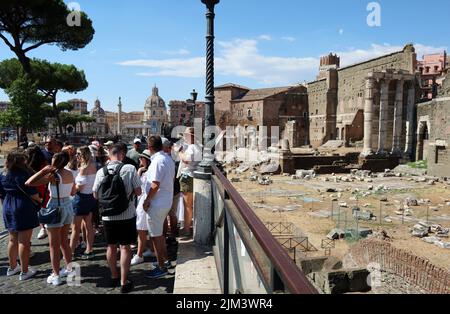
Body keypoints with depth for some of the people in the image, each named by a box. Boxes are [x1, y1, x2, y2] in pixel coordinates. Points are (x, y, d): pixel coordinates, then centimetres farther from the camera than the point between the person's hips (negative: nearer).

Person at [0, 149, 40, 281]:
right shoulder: (22, 174, -16)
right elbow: (32, 192, -14)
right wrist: (40, 200, 4)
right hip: (23, 209, -7)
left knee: (13, 240, 20)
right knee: (24, 241, 1)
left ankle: (12, 268, 33)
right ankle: (24, 272, 9)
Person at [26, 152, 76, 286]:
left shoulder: (53, 175, -19)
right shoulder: (70, 174, 0)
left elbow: (28, 183, -23)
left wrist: (43, 171, -17)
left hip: (56, 209, -7)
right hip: (68, 206, 7)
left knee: (54, 245, 7)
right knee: (64, 241, 21)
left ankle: (56, 276, 16)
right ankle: (69, 269, 30)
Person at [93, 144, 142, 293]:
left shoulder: (101, 171, -4)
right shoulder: (130, 169, -12)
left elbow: (96, 195, 5)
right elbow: (138, 192, -8)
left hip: (108, 215, 3)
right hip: (127, 215, -3)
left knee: (111, 246, 16)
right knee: (125, 247, 7)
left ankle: (114, 277, 32)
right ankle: (124, 282, 12)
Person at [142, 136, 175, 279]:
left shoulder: (157, 161, -20)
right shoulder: (168, 159, 9)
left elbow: (155, 185, -23)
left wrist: (147, 200, -14)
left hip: (157, 203, -9)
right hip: (167, 201, 9)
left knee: (156, 235, 2)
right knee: (159, 233, 22)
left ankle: (162, 268, 10)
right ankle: (165, 260, 33)